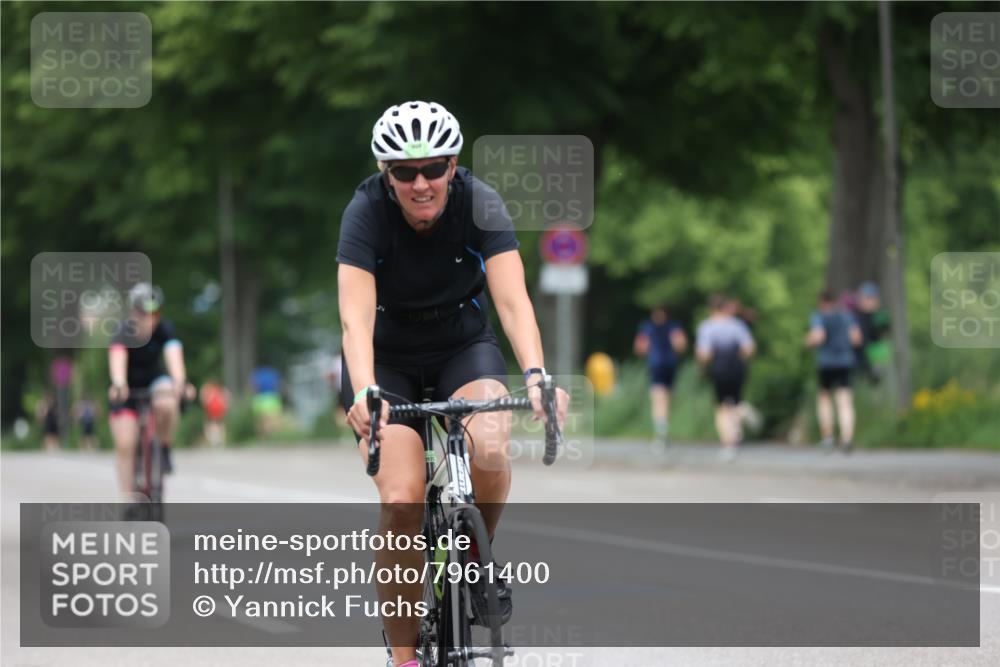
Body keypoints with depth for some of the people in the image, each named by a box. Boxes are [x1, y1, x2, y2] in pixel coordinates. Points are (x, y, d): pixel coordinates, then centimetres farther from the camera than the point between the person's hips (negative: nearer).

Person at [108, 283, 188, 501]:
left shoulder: (164, 329, -22)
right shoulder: (124, 333, -26)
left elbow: (173, 354, -39)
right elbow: (118, 358, -45)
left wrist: (179, 381, -60)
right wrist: (118, 384, -65)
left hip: (155, 381, 1)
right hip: (128, 387, -1)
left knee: (167, 404, -35)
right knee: (124, 445, -14)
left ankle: (164, 449, -8)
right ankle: (128, 501, -3)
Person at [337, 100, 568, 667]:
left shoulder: (479, 203, -21)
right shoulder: (366, 212, -24)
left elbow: (513, 299, -31)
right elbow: (356, 316, -35)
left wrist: (536, 375, -48)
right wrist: (365, 393, -52)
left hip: (464, 346, 1)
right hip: (387, 359, -1)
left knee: (490, 447, -31)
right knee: (402, 503, -19)